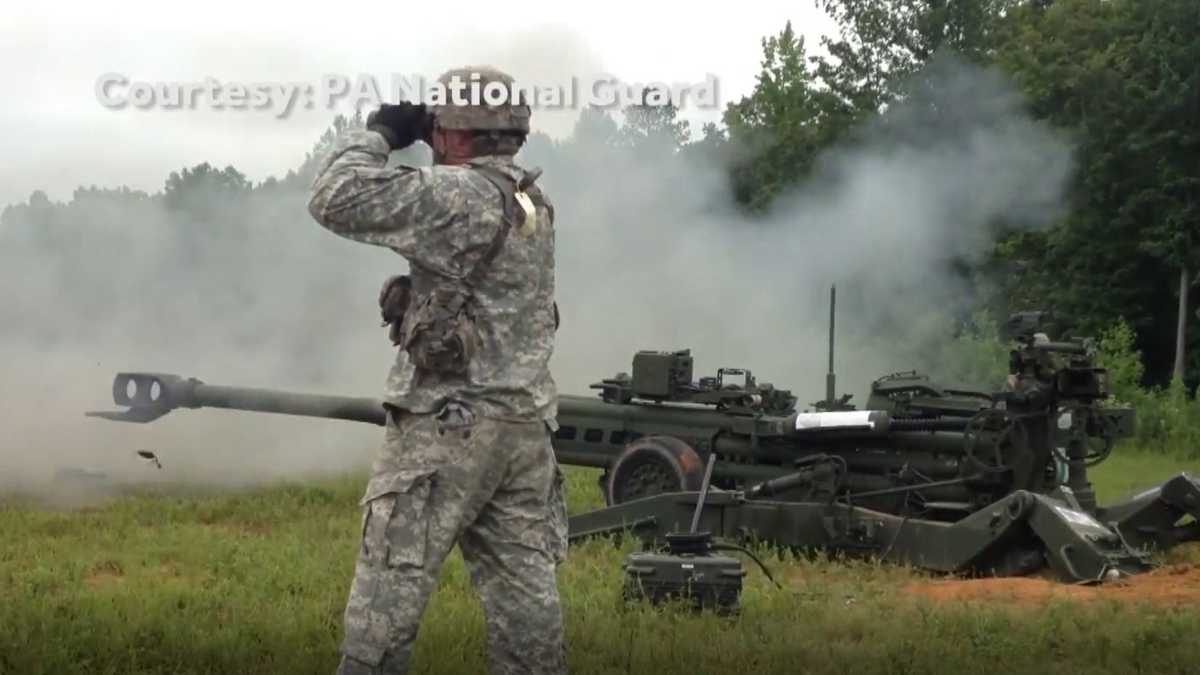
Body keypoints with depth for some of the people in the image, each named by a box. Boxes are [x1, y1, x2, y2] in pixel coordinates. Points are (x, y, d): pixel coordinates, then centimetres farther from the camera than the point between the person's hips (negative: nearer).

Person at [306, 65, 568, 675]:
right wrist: (406, 140, 16)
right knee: (523, 586, 9)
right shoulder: (533, 201, 12)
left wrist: (378, 132, -2)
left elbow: (336, 201, -17)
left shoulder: (458, 194, -14)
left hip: (449, 424, -8)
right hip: (524, 425, 8)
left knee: (390, 586, -2)